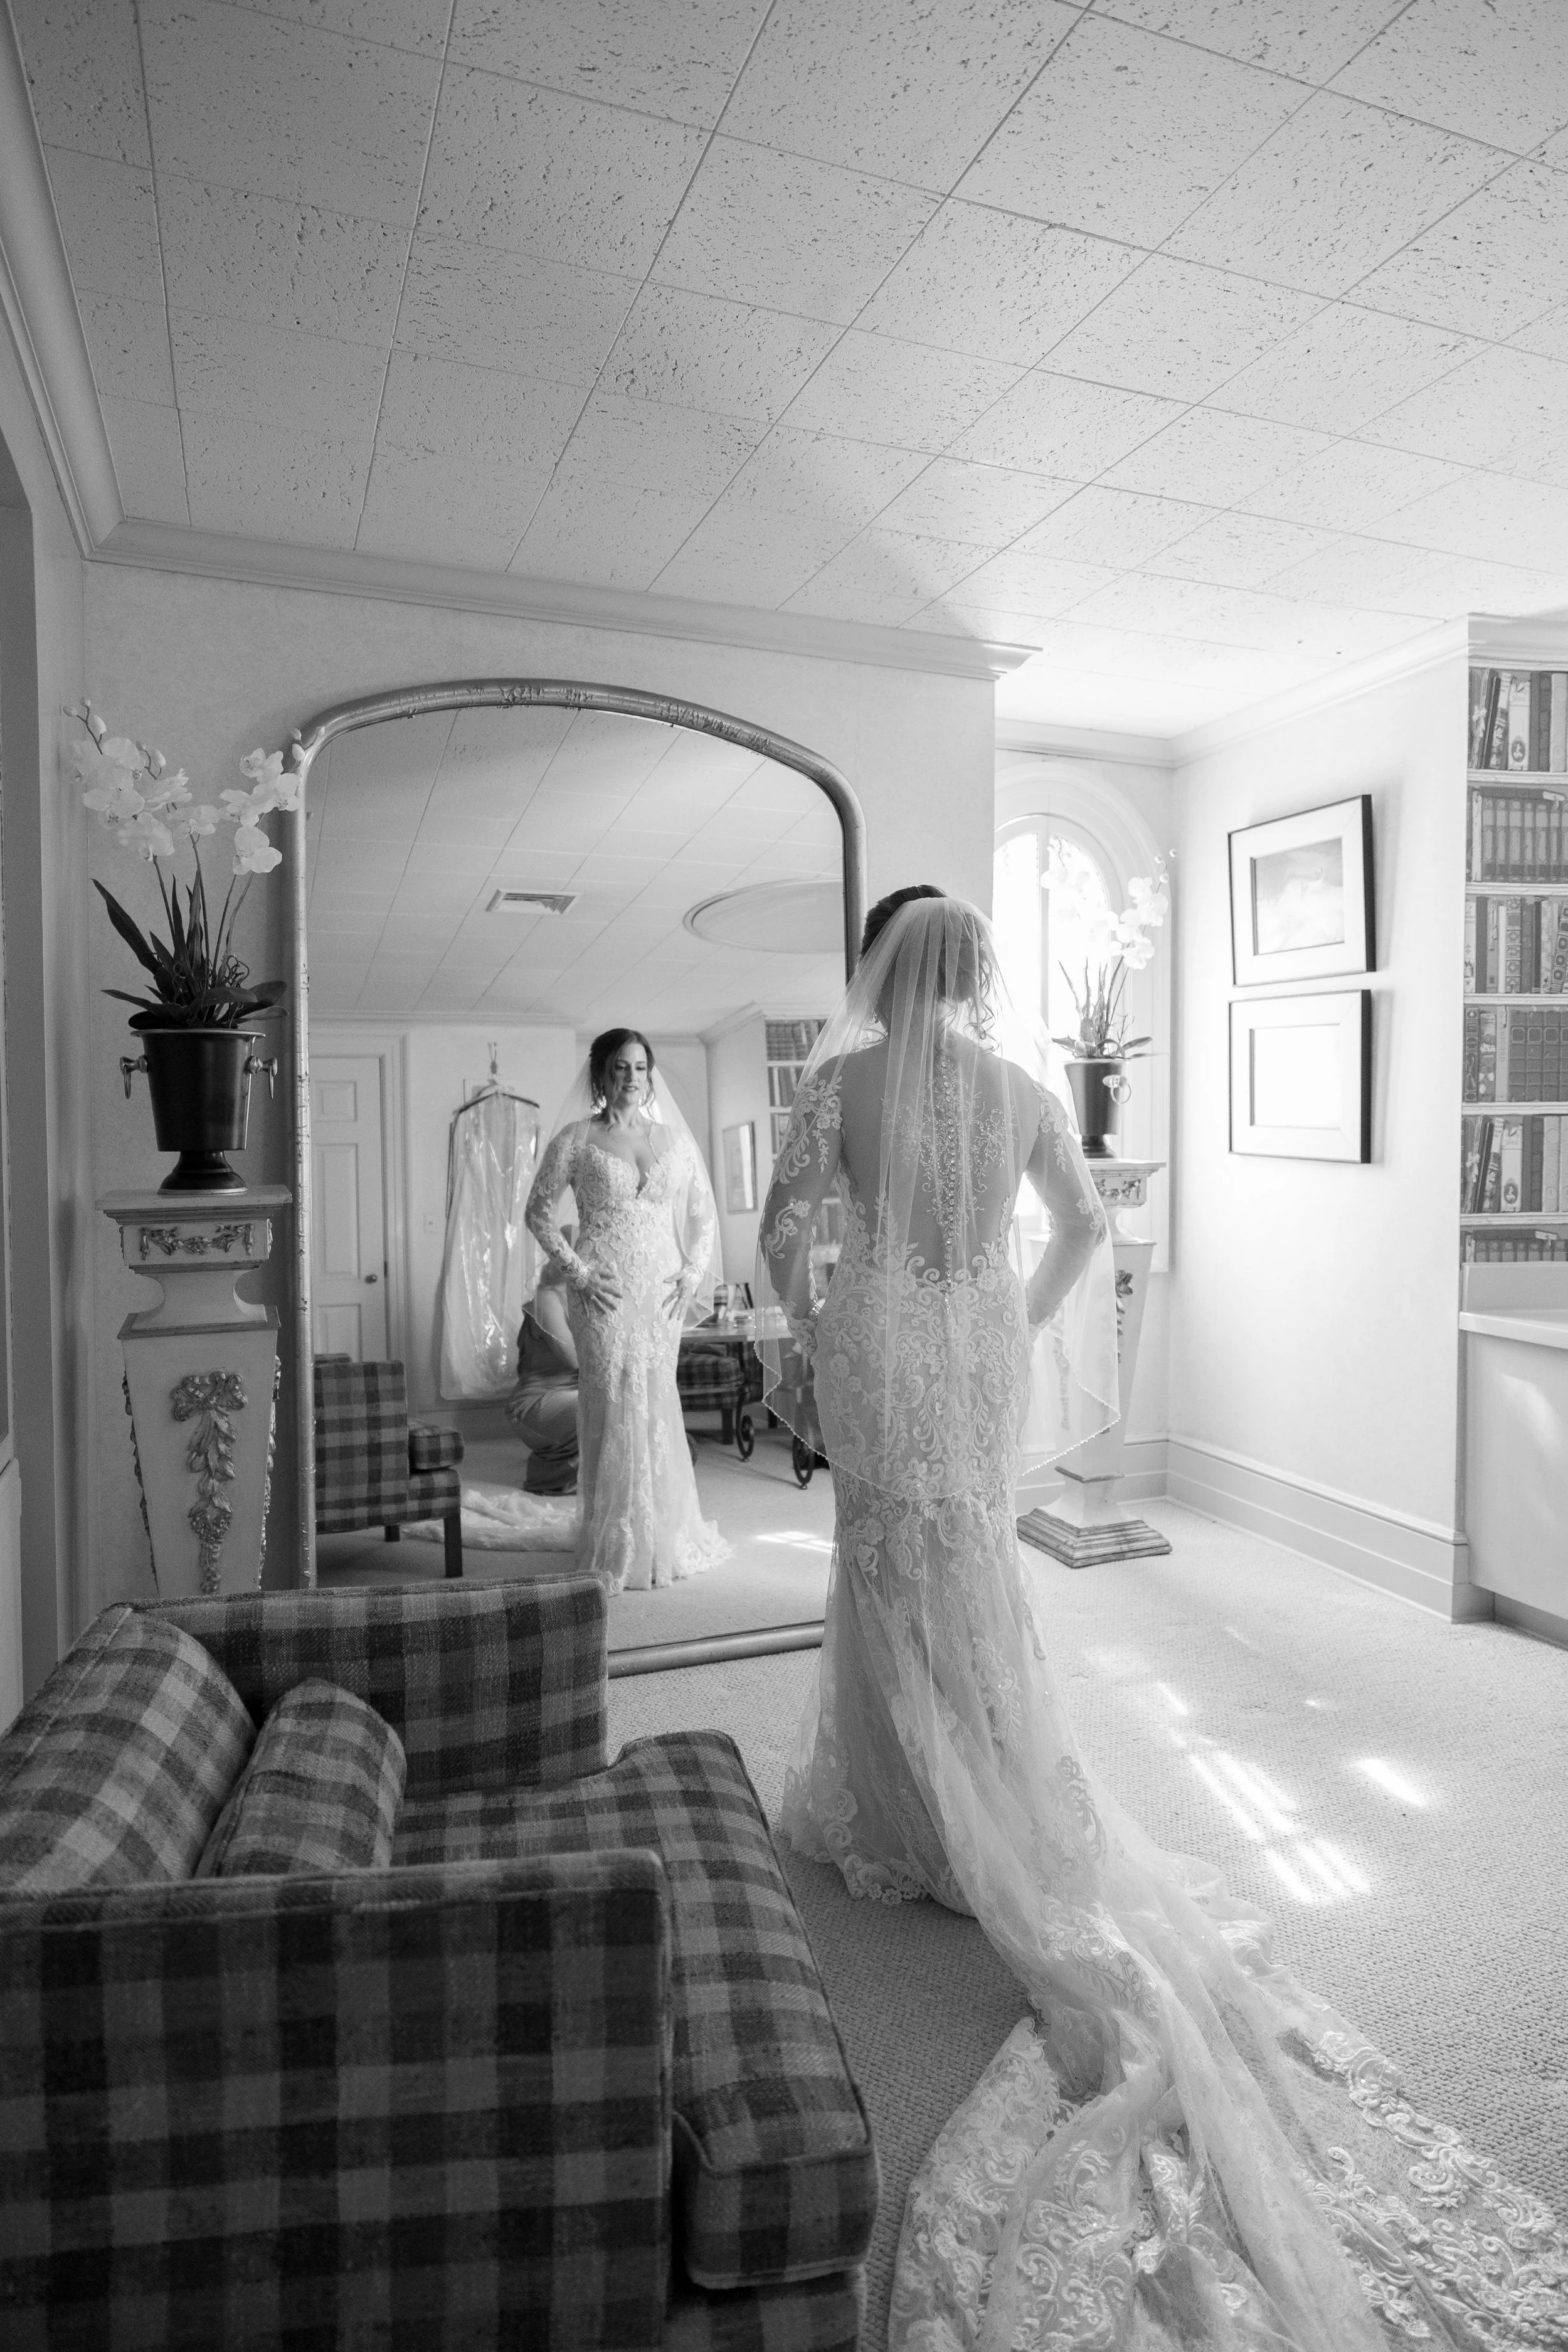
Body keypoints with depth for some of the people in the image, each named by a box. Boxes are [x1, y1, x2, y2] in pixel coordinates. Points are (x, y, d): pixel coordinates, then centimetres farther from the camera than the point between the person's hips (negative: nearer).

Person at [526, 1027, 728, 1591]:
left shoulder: (674, 1139, 10)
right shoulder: (576, 1139, 1)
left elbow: (704, 1214, 16)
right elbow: (539, 1213, 2)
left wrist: (693, 1272, 4)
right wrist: (577, 1272, -6)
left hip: (662, 1288, 3)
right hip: (604, 1290, -3)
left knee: (658, 1407, 6)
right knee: (613, 1407, -3)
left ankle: (665, 1538, 20)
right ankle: (619, 1549, 9)